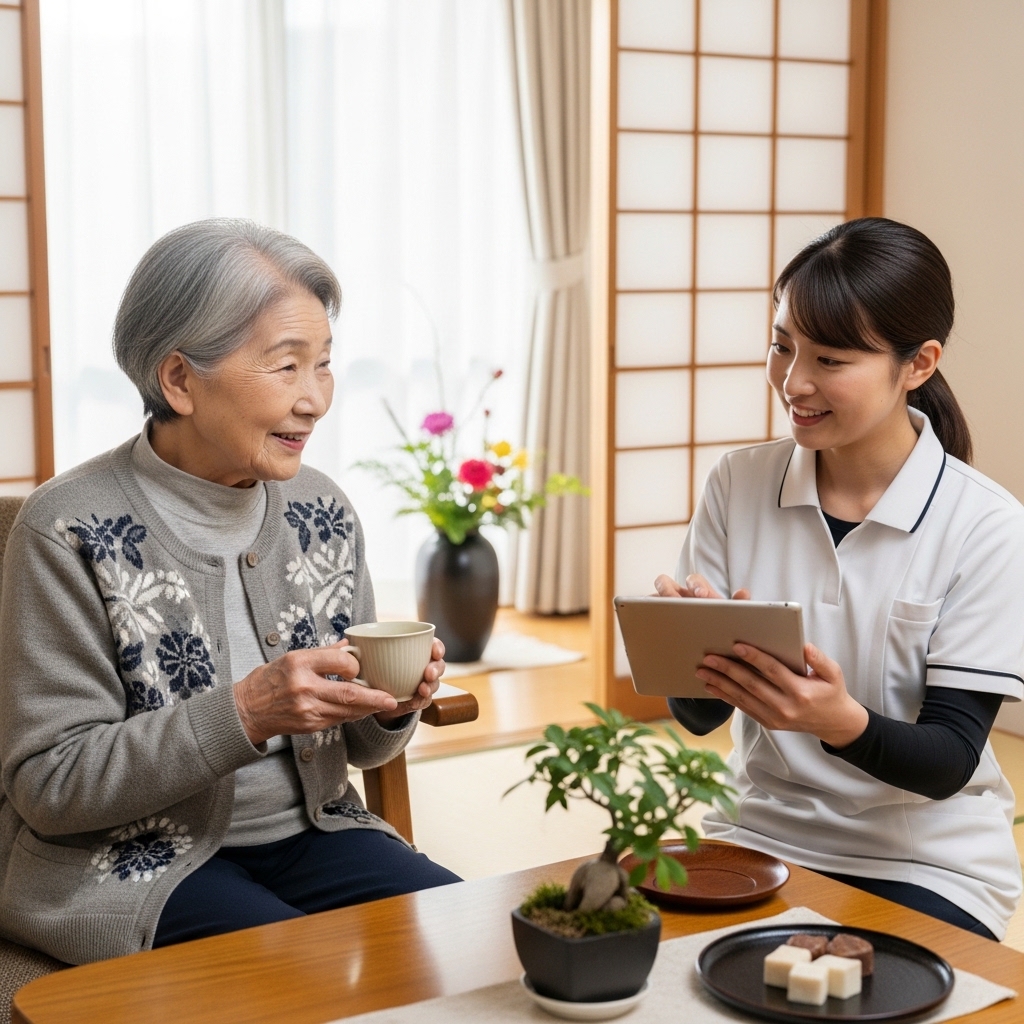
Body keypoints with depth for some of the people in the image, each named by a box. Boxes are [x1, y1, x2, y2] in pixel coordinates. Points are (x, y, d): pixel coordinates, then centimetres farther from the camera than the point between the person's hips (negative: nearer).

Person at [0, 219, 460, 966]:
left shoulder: (323, 511, 3)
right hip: (132, 864, -5)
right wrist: (242, 714, -26)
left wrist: (393, 708, -12)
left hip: (310, 831, 5)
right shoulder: (70, 532, -14)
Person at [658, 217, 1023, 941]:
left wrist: (840, 720, -33)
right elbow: (699, 716, 0)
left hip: (926, 861, -3)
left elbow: (948, 763, -12)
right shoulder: (737, 485, -2)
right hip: (763, 828, 3)